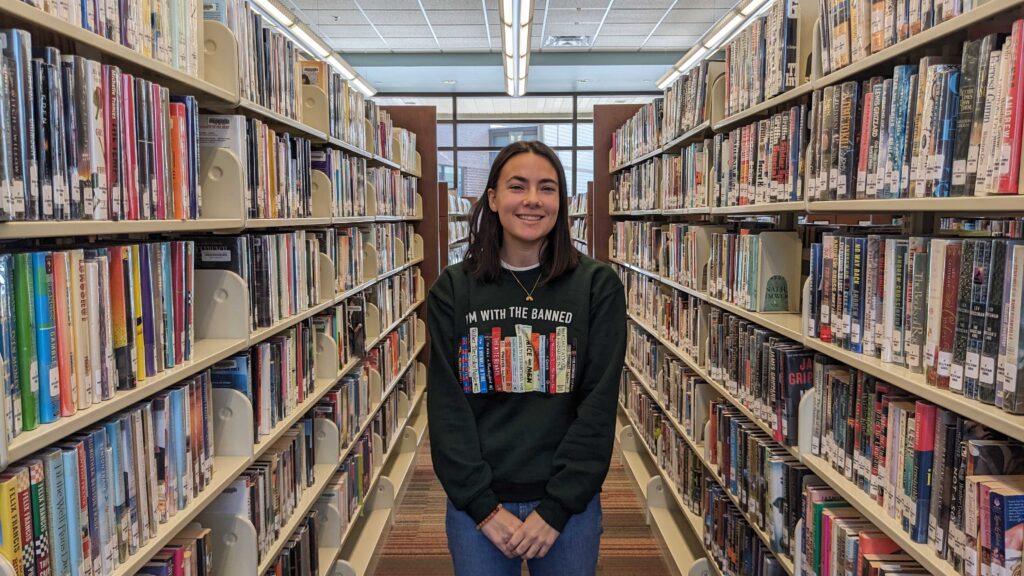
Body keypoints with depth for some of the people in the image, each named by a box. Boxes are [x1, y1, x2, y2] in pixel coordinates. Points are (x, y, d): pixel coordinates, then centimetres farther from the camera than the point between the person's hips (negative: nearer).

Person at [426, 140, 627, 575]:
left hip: (568, 503, 0)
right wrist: (484, 506, -10)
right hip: (475, 504, 1)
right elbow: (446, 405, -5)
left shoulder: (598, 287, -6)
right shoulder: (451, 290, -3)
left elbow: (599, 405, -8)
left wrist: (555, 508, -12)